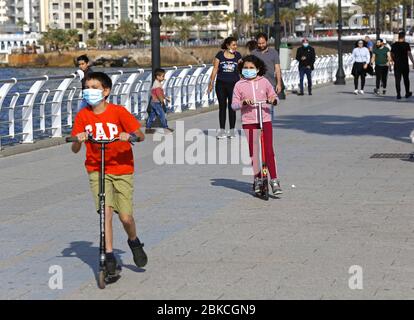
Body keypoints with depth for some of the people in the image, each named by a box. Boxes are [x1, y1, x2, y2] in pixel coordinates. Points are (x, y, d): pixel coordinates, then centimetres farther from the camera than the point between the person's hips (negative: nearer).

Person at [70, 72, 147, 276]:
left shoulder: (118, 112, -8)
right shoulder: (83, 116, -1)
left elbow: (141, 136, -7)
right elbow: (75, 149, -1)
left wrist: (129, 135, -28)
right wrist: (79, 139, -22)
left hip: (122, 169, -1)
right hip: (97, 170, 1)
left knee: (125, 217, -4)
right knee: (106, 210, -14)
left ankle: (134, 242, 28)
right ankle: (109, 255, -3)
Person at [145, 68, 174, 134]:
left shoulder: (157, 83, 14)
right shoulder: (157, 85, -20)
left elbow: (161, 93, 24)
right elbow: (158, 94, -25)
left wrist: (165, 98, 23)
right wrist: (162, 101, -21)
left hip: (153, 102, 11)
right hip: (157, 102, -11)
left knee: (152, 115, 12)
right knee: (162, 115, -3)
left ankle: (148, 128, 15)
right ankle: (166, 128, 3)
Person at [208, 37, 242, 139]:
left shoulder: (237, 55, 3)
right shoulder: (220, 55, -2)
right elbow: (215, 69, 2)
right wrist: (211, 83, 0)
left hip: (233, 84, 0)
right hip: (221, 84, 0)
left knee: (231, 107, 3)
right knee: (222, 106, 5)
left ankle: (232, 130, 10)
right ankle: (222, 130, 10)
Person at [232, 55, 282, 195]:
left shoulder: (264, 82, 5)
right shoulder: (239, 85, 2)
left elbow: (273, 96, 12)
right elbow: (234, 105, 0)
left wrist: (273, 99, -11)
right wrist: (243, 102, -20)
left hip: (265, 120, 0)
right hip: (248, 122, 0)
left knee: (269, 151, -5)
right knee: (253, 152, 6)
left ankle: (274, 180, -1)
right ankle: (257, 179, 19)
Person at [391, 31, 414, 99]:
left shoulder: (394, 45, 2)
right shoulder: (406, 44, -7)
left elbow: (392, 55, 11)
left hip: (397, 65, 2)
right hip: (405, 64, -2)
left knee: (397, 80, 3)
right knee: (406, 79, 13)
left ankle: (398, 94, -2)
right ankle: (407, 93, 23)